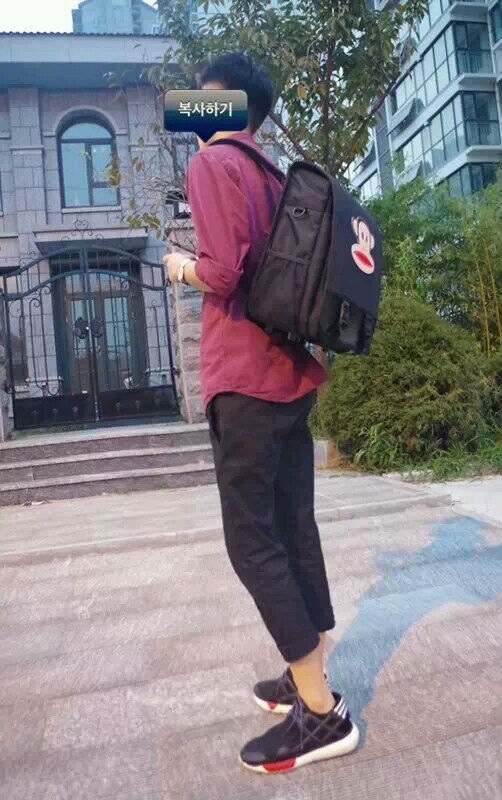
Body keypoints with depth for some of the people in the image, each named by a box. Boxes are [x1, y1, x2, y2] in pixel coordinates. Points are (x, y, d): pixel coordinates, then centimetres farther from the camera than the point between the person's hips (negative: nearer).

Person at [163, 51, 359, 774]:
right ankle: (310, 678, 24)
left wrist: (182, 268, 0)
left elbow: (222, 272, -18)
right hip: (293, 375, 9)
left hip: (245, 380, -8)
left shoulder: (212, 162, -6)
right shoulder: (279, 178, 18)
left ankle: (322, 712, 3)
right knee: (294, 531, 12)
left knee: (253, 543, -3)